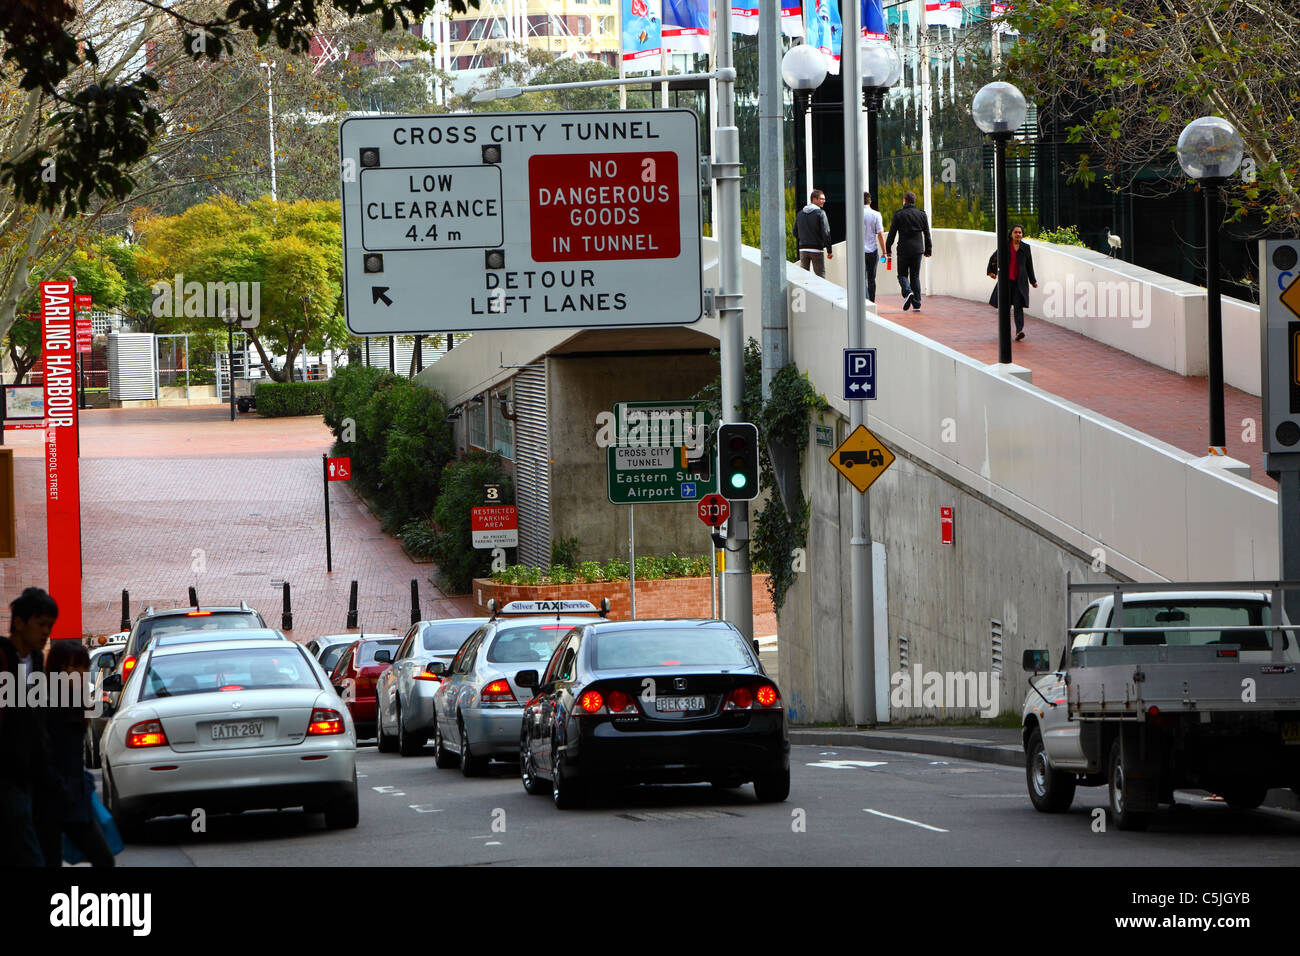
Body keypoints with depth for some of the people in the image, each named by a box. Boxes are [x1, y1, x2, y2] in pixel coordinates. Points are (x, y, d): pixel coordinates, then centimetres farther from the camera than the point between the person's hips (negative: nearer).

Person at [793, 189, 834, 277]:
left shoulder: (800, 213, 11)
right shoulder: (820, 213, -8)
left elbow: (795, 233, 14)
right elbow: (826, 232, -13)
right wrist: (829, 251, -10)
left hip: (803, 250, 5)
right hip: (816, 250, -5)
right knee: (821, 276, -1)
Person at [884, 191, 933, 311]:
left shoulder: (898, 215, -3)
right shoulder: (921, 215, 6)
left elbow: (892, 234, -2)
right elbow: (927, 234, 9)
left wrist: (887, 249, 6)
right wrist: (928, 250, 16)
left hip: (904, 250, -3)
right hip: (918, 249, 3)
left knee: (902, 274, 8)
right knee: (915, 276, 9)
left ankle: (907, 292, -22)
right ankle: (917, 304, 5)